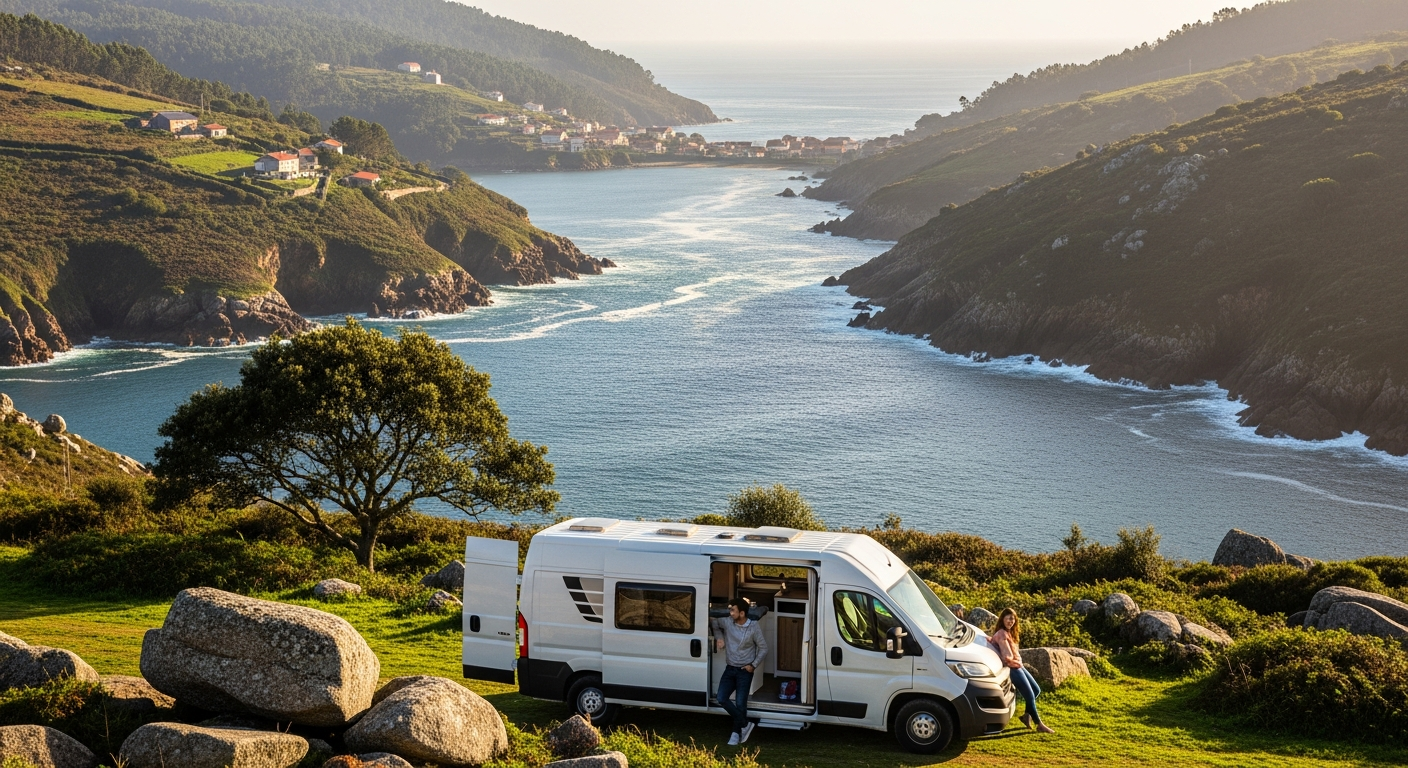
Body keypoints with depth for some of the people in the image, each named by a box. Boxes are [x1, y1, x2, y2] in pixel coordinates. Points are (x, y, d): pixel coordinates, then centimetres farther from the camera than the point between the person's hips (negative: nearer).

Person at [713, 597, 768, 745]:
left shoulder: (753, 627, -12)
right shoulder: (727, 622, -3)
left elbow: (763, 648, -4)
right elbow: (714, 623, 19)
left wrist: (753, 665, -10)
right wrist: (719, 638, 5)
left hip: (745, 671, -4)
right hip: (730, 669, 4)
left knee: (740, 703, -6)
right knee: (722, 698, -8)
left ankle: (737, 733, 12)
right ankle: (745, 724, 5)